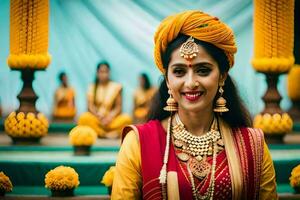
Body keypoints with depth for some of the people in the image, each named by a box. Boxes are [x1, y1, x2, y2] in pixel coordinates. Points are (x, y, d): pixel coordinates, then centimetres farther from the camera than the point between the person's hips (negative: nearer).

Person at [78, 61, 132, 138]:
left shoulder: (116, 86, 4)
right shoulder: (92, 87, 5)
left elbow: (118, 106, 1)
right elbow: (90, 106, -4)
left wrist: (110, 117, -17)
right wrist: (98, 115, -23)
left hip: (112, 119, 1)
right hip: (96, 118, -1)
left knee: (127, 118, -31)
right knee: (84, 118, -34)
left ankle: (99, 132, -29)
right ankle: (107, 134, -29)